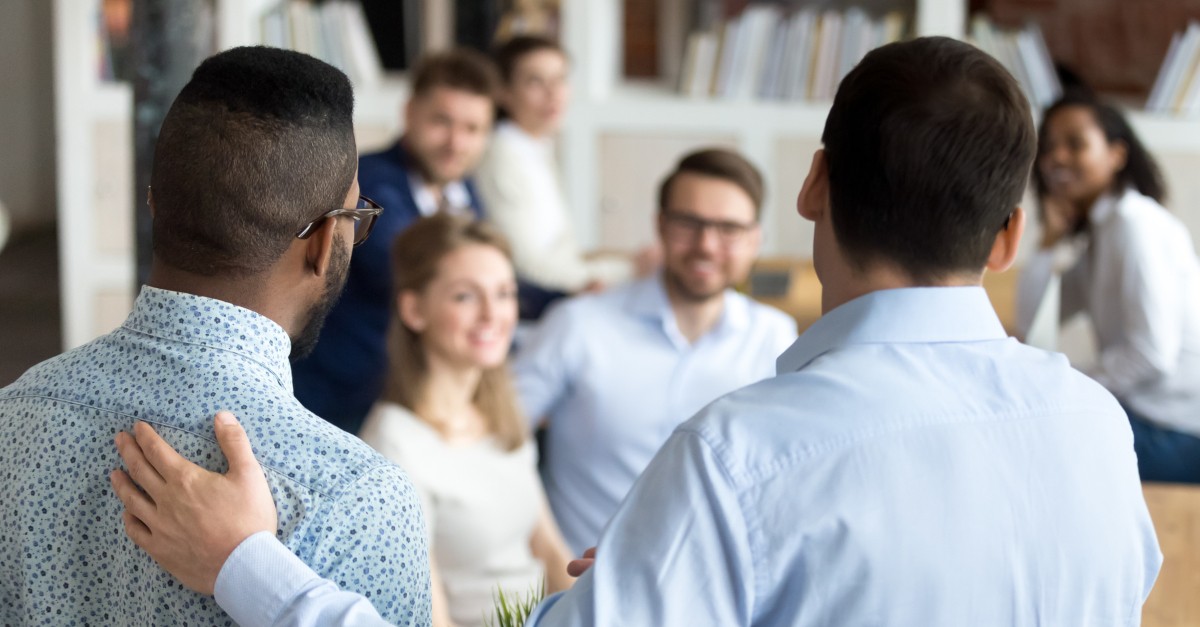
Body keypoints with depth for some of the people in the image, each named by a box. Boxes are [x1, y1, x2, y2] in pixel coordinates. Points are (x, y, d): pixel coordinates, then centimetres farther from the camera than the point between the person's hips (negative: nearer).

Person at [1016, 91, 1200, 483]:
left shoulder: (1135, 223, -14)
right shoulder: (1091, 234, 15)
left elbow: (1152, 352, -20)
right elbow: (1031, 327, 9)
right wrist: (1051, 240, 2)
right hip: (1140, 408, 9)